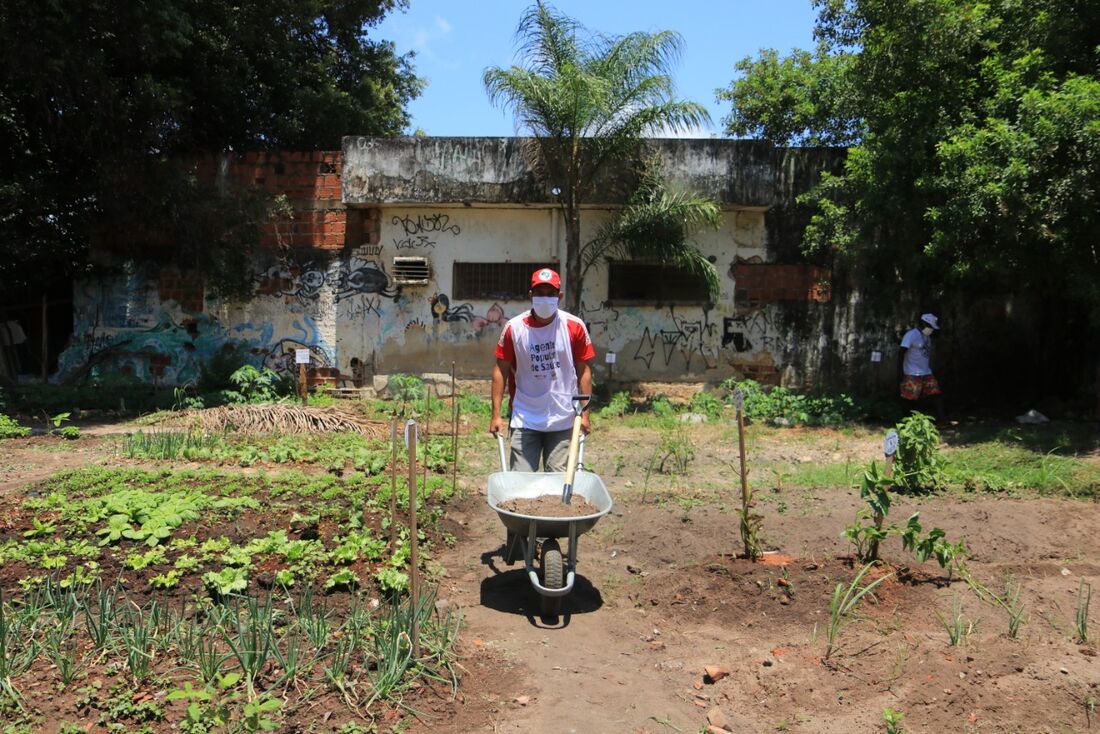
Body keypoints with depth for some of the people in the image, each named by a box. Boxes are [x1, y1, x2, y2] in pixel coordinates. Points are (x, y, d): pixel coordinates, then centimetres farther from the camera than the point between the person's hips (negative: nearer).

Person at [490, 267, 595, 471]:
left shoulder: (574, 327, -6)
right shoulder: (513, 328, -6)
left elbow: (583, 371, 0)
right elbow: (501, 370, -1)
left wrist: (584, 413, -2)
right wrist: (496, 414, -4)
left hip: (563, 421, 0)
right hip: (525, 421, 0)